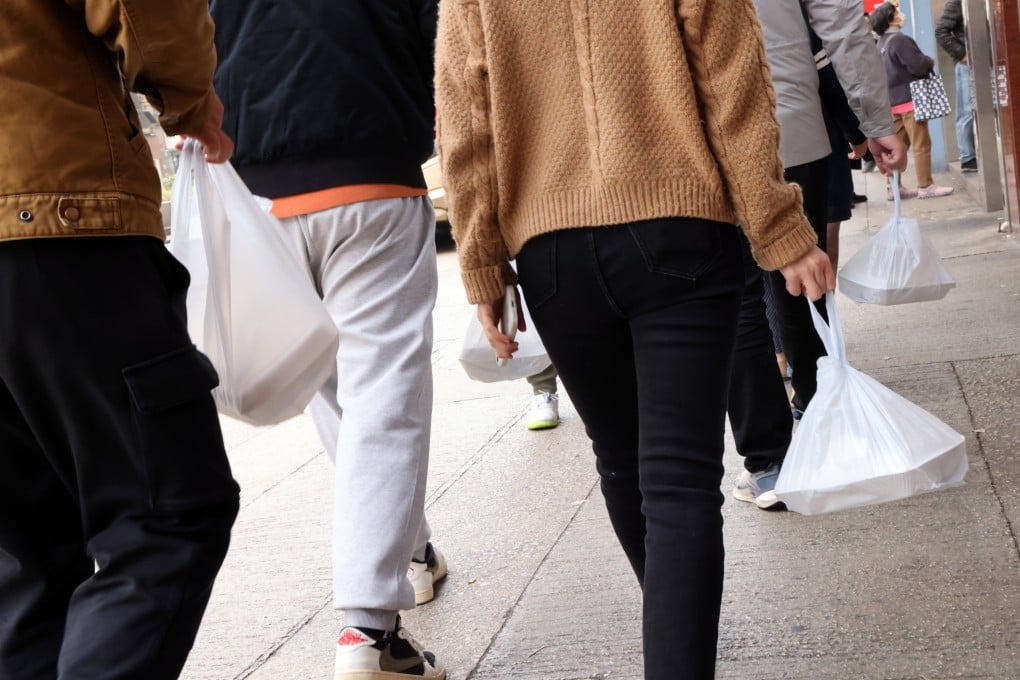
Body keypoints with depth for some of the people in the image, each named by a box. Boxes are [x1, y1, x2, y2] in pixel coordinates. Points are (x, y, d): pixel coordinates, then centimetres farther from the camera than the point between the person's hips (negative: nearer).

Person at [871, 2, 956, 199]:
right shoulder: (900, 40, -16)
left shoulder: (881, 43, 13)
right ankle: (926, 186, -1)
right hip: (909, 99, -9)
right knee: (921, 144, -3)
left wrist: (924, 62, 18)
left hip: (894, 100, 9)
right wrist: (930, 62, 0)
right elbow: (918, 66, -20)